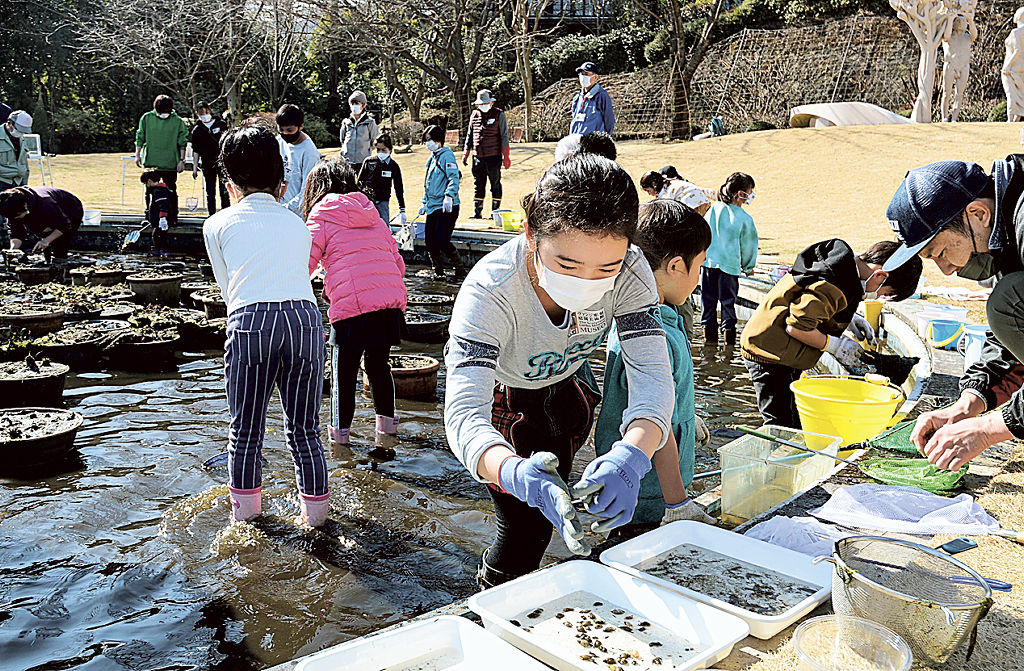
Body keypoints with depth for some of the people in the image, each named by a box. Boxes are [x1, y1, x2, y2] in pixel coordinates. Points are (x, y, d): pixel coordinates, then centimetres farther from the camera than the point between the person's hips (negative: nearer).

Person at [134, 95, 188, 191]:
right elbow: (140, 138, 10)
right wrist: (137, 155, 7)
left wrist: (181, 160, -4)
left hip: (170, 164, -2)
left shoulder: (178, 121, -3)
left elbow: (182, 143, 1)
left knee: (170, 190, 2)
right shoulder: (146, 118, 2)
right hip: (150, 162, 2)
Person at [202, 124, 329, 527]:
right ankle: (314, 509, 23)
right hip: (305, 316, 2)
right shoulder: (297, 225, 23)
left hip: (250, 321, -2)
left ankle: (245, 506, 30)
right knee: (304, 429, 14)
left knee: (245, 429, 15)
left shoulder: (219, 225, 17)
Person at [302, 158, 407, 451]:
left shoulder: (321, 218, 6)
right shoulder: (374, 217, 22)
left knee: (344, 372, 10)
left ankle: (340, 434, 21)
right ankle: (387, 426, 27)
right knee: (378, 364, 21)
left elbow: (304, 265, -3)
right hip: (392, 301, 5)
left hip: (352, 306, -5)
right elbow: (398, 264, 19)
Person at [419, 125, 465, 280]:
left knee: (442, 241, -15)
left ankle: (460, 270, 1)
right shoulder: (431, 158, 20)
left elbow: (454, 178, -19)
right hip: (433, 207, 8)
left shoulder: (447, 155, -7)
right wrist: (424, 203, 26)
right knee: (430, 241, 4)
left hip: (448, 207, -8)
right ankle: (438, 271, 20)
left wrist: (449, 197, -33)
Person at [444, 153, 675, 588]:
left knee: (554, 506, 18)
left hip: (566, 382, 4)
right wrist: (516, 474, -71)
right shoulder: (489, 292, -42)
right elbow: (464, 414, -49)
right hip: (500, 394, -4)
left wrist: (631, 455, -58)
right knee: (526, 523, -10)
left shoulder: (629, 272, -32)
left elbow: (651, 375, -36)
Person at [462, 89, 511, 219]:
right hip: (478, 157, 4)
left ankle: (495, 212, 11)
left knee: (495, 185, 4)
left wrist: (506, 157, -9)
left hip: (494, 157, -4)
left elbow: (504, 137, -4)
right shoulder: (474, 115, 11)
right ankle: (477, 212, 13)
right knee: (478, 185, 7)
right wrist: (465, 154, 15)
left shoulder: (499, 114, -1)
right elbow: (469, 136, 19)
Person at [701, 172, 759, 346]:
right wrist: (748, 267, 16)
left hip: (708, 261, 3)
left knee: (708, 299, 12)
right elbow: (748, 245, 0)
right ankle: (729, 332, 10)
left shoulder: (714, 208, -2)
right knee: (728, 301, 9)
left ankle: (709, 334, 17)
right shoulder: (745, 219, -10)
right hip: (730, 265, -3)